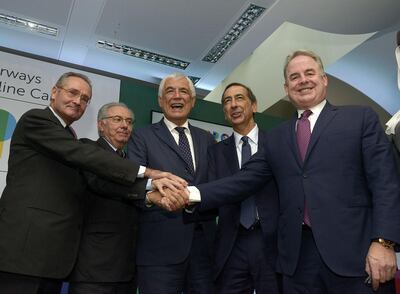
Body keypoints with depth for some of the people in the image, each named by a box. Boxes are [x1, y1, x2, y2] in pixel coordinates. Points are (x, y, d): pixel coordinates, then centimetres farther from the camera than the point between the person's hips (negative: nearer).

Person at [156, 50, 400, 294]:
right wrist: (192, 193, -6)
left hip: (354, 251, -3)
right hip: (298, 255, 3)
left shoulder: (361, 118, 5)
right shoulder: (277, 137, 15)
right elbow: (245, 180, 7)